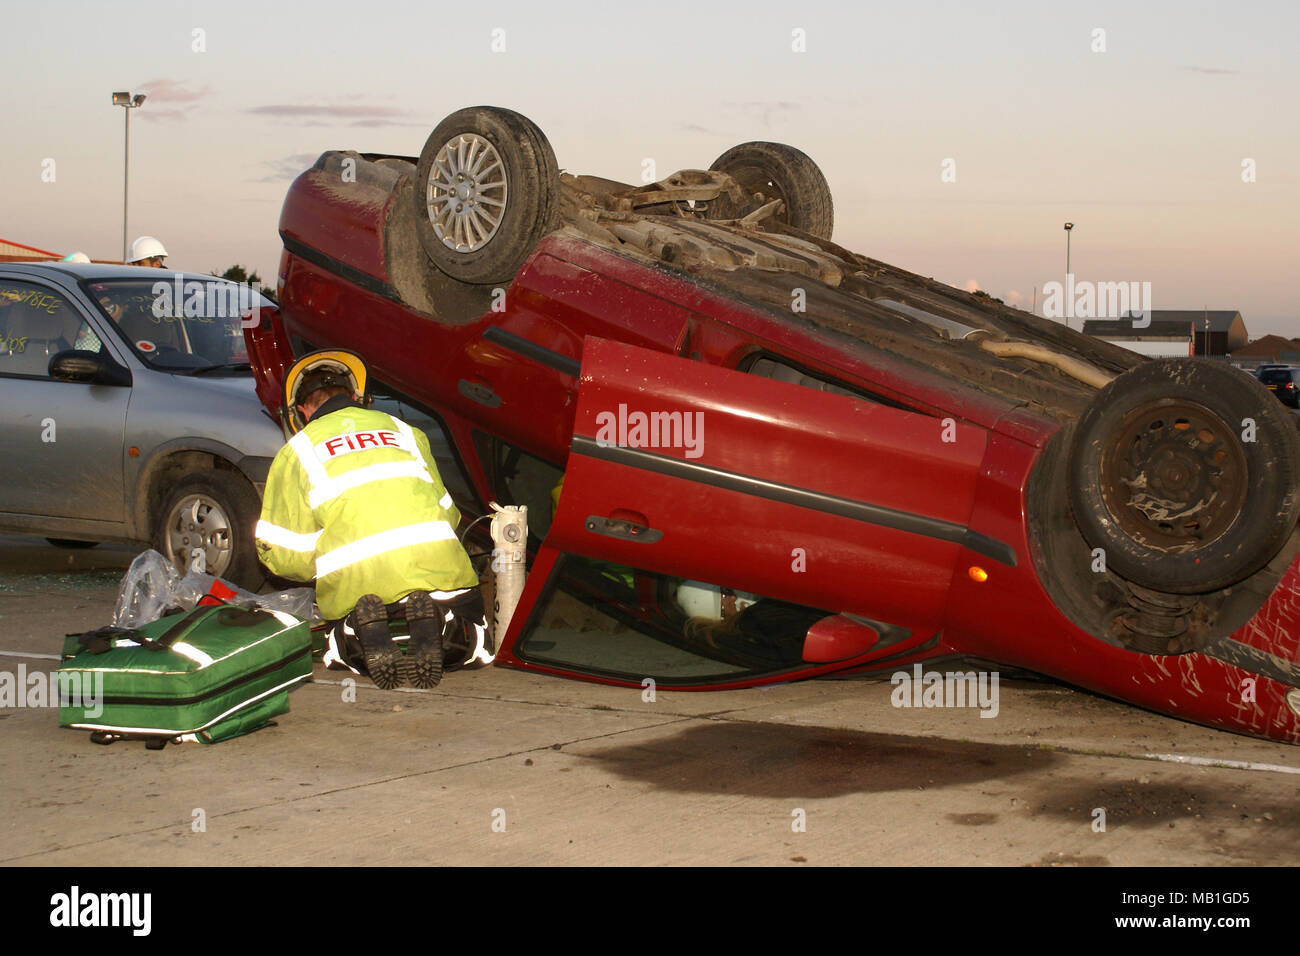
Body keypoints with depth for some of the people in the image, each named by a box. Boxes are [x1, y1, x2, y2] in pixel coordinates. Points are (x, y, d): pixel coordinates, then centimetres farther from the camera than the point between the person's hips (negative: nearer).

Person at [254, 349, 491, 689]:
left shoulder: (296, 452, 15)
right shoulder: (403, 431, 24)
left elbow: (281, 553, 11)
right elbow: (446, 512, 24)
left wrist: (321, 568, 31)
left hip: (352, 583, -1)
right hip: (433, 565, 1)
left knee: (341, 649, 29)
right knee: (475, 647, 22)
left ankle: (363, 626, -8)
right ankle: (431, 620, -12)